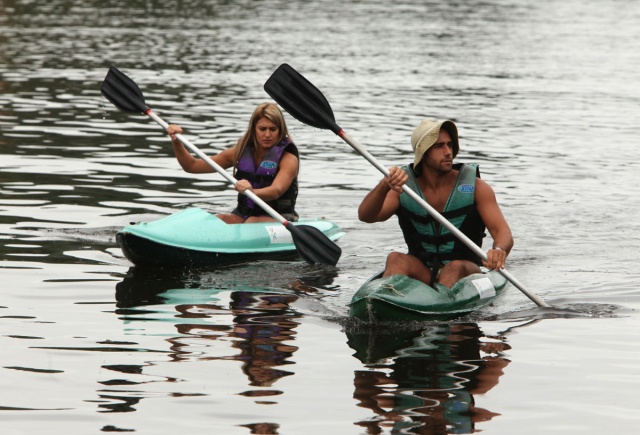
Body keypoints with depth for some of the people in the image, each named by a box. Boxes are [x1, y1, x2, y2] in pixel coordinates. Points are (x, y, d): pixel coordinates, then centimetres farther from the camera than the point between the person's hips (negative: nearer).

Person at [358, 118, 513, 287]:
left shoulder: (476, 187, -2)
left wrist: (499, 251, -36)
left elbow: (503, 232, -10)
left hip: (465, 273, -1)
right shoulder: (403, 187, 0)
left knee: (456, 267, -33)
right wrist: (384, 186, -36)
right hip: (421, 272, 1)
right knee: (395, 259, -28)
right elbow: (365, 215, -15)